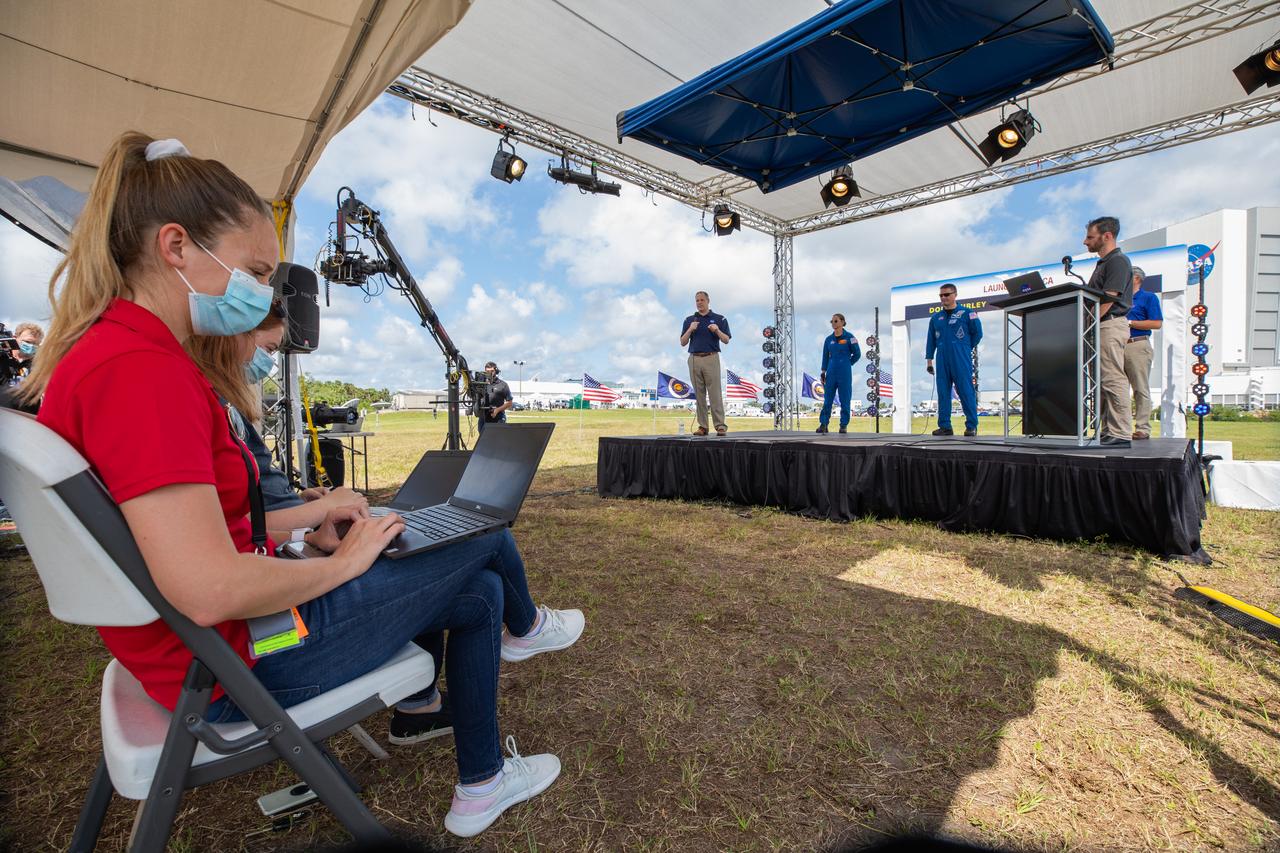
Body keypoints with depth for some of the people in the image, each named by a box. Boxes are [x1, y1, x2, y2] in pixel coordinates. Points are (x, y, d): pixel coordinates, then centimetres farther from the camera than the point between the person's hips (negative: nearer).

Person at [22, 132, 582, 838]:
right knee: (483, 529, 4)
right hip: (241, 666, -9)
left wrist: (308, 524, 6)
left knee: (477, 591, 16)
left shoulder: (96, 354, 7)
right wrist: (343, 562, -17)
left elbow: (207, 520, 12)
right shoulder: (141, 369, -28)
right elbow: (211, 590, -35)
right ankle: (524, 626, 38)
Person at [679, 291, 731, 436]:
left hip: (711, 358, -3)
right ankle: (702, 426, 7)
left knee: (715, 393, -7)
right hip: (694, 359, 3)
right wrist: (690, 329, -9)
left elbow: (726, 340, 2)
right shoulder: (689, 320, 13)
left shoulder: (719, 319, 6)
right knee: (699, 394, 3)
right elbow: (683, 342, 8)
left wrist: (717, 331, -16)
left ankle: (720, 425, -6)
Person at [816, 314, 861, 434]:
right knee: (827, 399, 2)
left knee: (845, 400, 2)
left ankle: (844, 425, 9)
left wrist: (847, 364, 6)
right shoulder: (829, 339, 8)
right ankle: (823, 424, 5)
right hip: (831, 373, 3)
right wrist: (823, 372, 4)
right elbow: (825, 357, 10)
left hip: (845, 374, -3)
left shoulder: (849, 338, -2)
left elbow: (857, 354, 5)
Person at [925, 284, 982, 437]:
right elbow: (931, 340, 16)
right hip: (942, 362, 4)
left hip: (961, 361, -4)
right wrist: (929, 359, 11)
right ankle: (945, 426, 9)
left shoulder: (966, 313, 3)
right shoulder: (936, 318, 15)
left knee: (966, 392, -5)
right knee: (943, 393, 4)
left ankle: (971, 426, 1)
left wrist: (965, 349, 10)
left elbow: (977, 333, 7)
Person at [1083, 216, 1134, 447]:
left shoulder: (1118, 261, -8)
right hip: (1101, 326, 10)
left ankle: (1121, 433, -10)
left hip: (1111, 324, -10)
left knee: (1113, 379, -11)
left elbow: (1108, 299, -16)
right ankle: (1108, 431, 14)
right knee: (1103, 381, 10)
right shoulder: (1102, 263, 22)